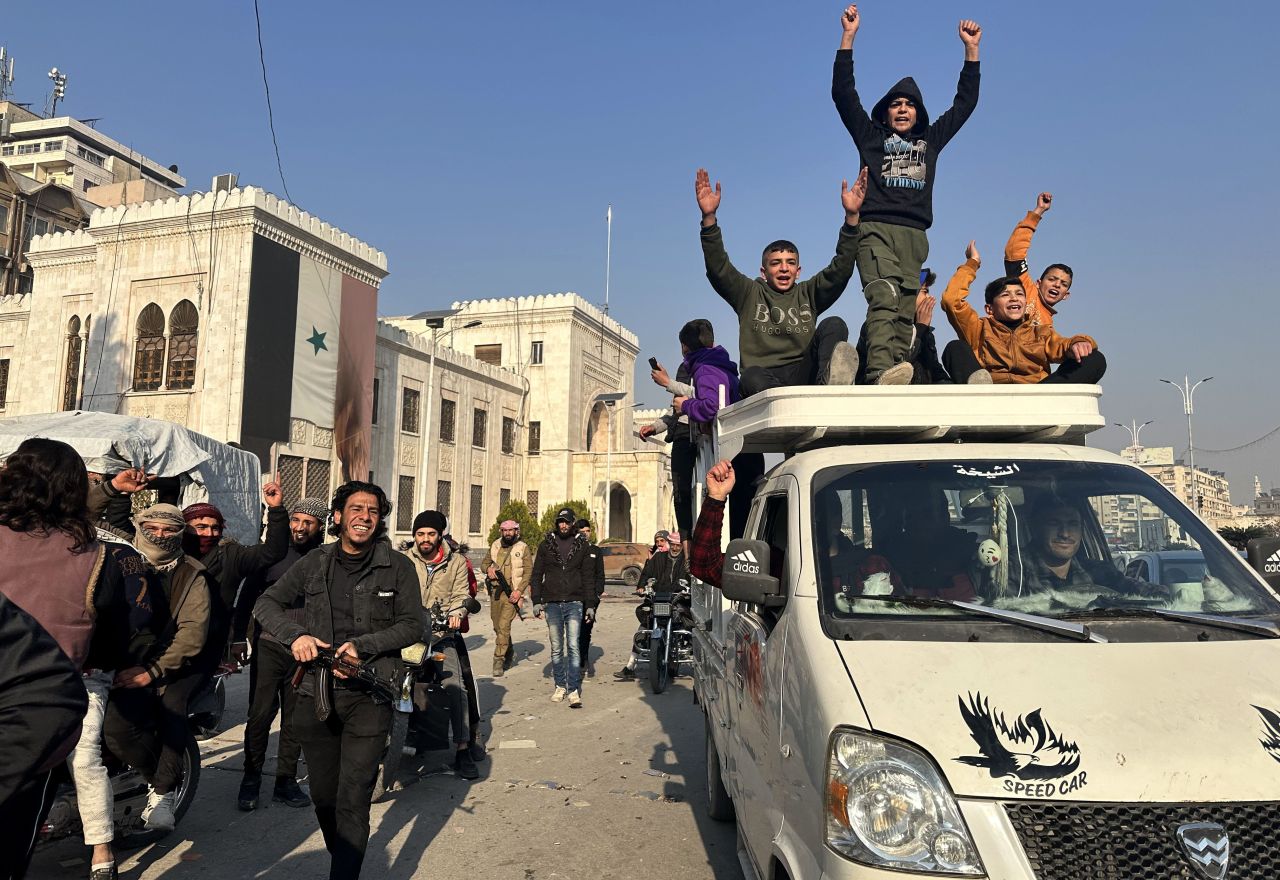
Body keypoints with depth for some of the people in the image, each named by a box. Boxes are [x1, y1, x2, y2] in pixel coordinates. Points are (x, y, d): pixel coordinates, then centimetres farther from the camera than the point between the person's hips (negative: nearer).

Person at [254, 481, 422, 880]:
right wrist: (296, 635, -11)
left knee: (353, 801, -10)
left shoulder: (397, 567, -1)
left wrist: (362, 646, -16)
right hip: (315, 694, 4)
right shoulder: (315, 563, 7)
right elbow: (267, 603, 8)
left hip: (368, 697, -4)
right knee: (323, 797, 17)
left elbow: (412, 625, -3)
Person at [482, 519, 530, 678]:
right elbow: (484, 562, 19)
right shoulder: (495, 546, 11)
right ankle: (509, 653, 35)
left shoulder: (523, 548, -1)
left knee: (504, 625, -16)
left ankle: (499, 660, -10)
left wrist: (519, 590, -15)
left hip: (512, 593, -5)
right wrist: (488, 568, -5)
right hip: (495, 591, 5)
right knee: (497, 626, 14)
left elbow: (528, 572, -4)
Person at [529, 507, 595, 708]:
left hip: (574, 603, -2)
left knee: (573, 646, -8)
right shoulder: (547, 544, 7)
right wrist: (536, 600, 1)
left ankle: (574, 690, -6)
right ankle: (560, 686, 19)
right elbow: (537, 574, 9)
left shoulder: (582, 545, 6)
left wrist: (590, 604, 1)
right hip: (552, 603, 2)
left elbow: (589, 577, 7)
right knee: (556, 648, 8)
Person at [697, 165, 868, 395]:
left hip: (804, 374, 2)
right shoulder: (749, 294, 19)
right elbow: (718, 269, 3)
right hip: (765, 379, -2)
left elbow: (841, 269, 8)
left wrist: (851, 217, -5)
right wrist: (709, 218, -10)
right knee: (752, 377, -36)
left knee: (834, 325, -20)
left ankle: (829, 381, -52)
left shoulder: (808, 294, 23)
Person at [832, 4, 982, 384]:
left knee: (905, 311, -7)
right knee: (883, 297, -28)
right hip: (875, 229, -4)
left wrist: (971, 48, 25)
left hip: (914, 235, 5)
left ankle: (894, 378, -17)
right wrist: (848, 36, 9)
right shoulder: (871, 136, 20)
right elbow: (843, 93, 13)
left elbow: (965, 103, 30)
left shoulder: (931, 139, 29)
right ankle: (881, 372, -46)